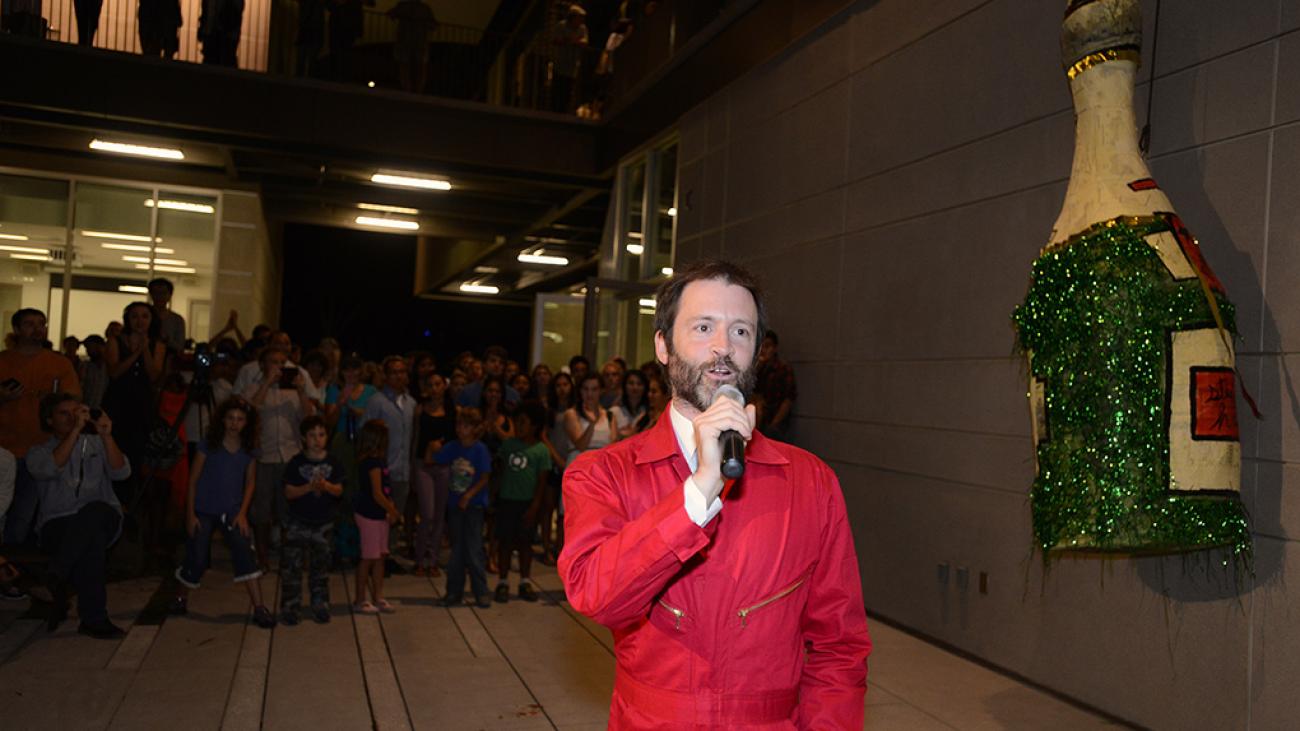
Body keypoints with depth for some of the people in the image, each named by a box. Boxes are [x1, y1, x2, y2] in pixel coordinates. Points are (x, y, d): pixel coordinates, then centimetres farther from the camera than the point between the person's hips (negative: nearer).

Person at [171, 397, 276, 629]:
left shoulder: (249, 449, 1)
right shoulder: (208, 444, -7)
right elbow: (193, 480, -3)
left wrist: (242, 513, -3)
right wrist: (190, 514, -6)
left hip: (232, 511, 2)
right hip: (203, 510, -1)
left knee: (244, 552, -16)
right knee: (198, 560, -1)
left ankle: (259, 608, -17)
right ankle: (180, 597, 30)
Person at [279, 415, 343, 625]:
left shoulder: (332, 462, 1)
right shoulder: (296, 462, -5)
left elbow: (339, 490, -4)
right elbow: (289, 492, -9)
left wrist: (326, 486, -24)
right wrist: (309, 487, -24)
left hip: (324, 522, 2)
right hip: (296, 521, -2)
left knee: (321, 566, 9)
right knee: (291, 565, -1)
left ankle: (320, 606, 19)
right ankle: (289, 607, 8)